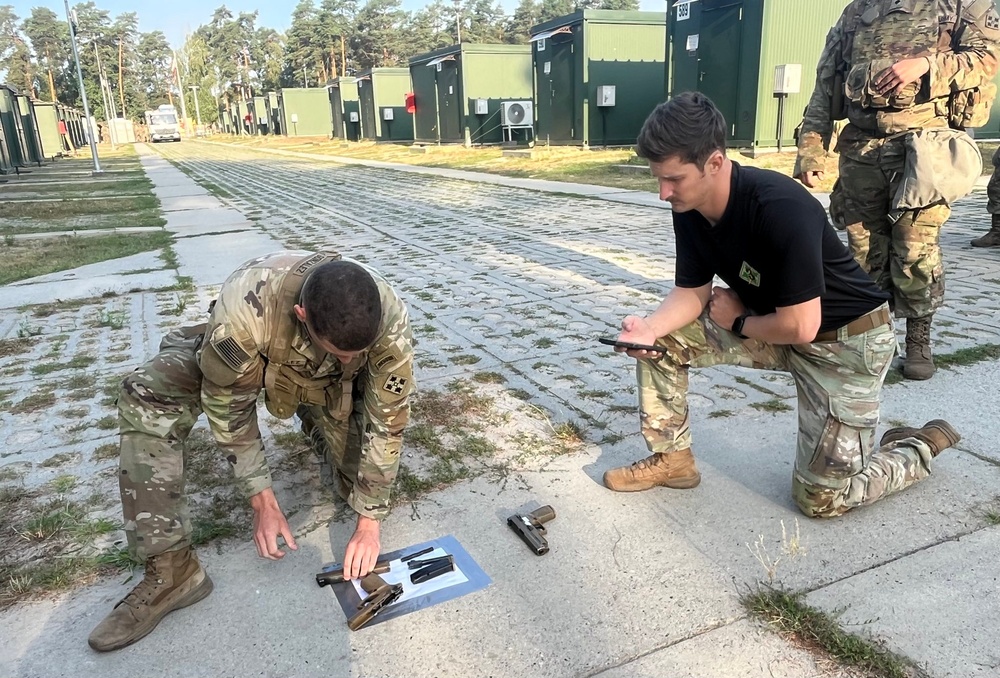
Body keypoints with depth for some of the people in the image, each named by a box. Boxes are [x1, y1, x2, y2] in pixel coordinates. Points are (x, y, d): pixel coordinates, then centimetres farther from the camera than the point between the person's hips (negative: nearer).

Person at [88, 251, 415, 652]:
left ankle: (321, 421, 23)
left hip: (332, 385, 1)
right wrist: (263, 502, -22)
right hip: (251, 361, -1)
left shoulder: (390, 321, -37)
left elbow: (387, 423, -24)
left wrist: (369, 522, -21)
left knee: (363, 480, -11)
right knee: (145, 399, -24)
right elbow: (229, 410, -25)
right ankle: (171, 569, -18)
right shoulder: (243, 311, -42)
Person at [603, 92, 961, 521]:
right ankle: (672, 459, 7)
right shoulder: (689, 209, -11)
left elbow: (799, 327, -31)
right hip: (775, 324, 7)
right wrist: (650, 327, -23)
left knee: (821, 498, -5)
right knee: (662, 337, -8)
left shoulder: (780, 209, -34)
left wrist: (737, 321, -13)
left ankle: (919, 446, 23)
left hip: (846, 340, -7)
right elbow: (691, 292, -3)